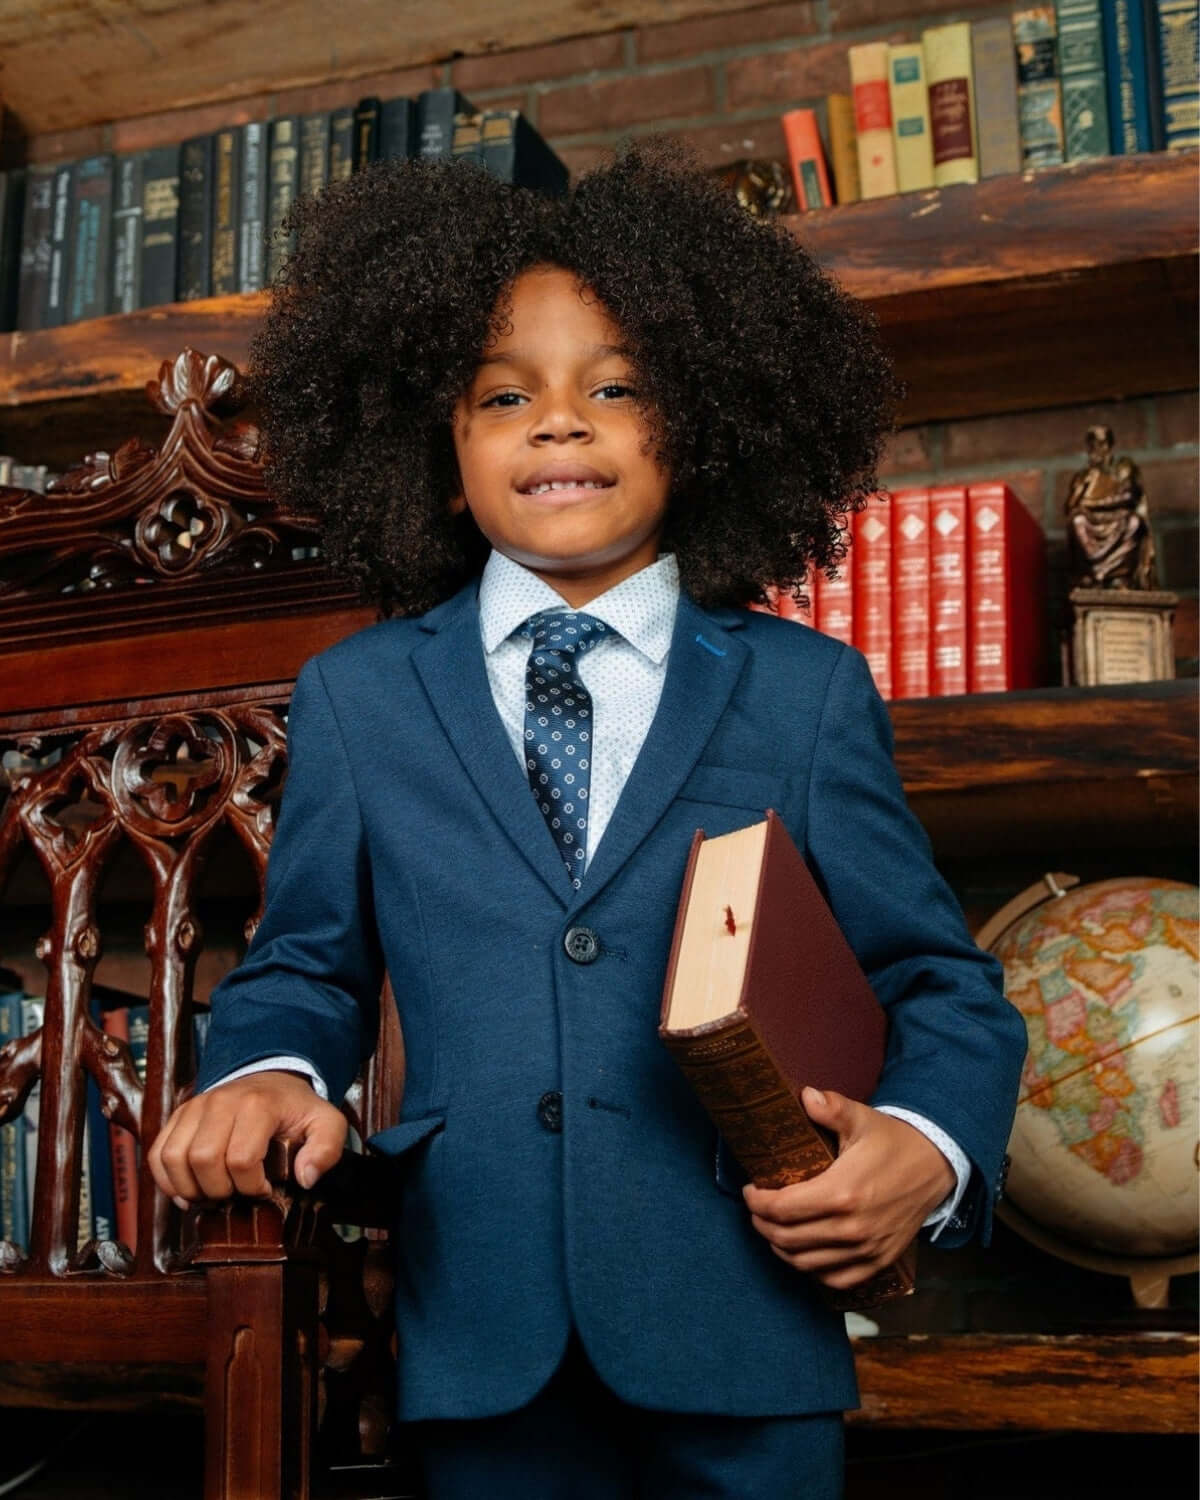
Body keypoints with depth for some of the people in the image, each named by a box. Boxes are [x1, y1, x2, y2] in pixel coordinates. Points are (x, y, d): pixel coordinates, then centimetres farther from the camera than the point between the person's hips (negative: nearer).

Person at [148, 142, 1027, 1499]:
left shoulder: (810, 692, 5)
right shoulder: (353, 699, 8)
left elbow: (937, 980, 6)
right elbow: (307, 966, 14)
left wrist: (929, 1147, -14)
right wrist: (268, 1076, -8)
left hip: (745, 1328, 0)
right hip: (480, 1329, 1)